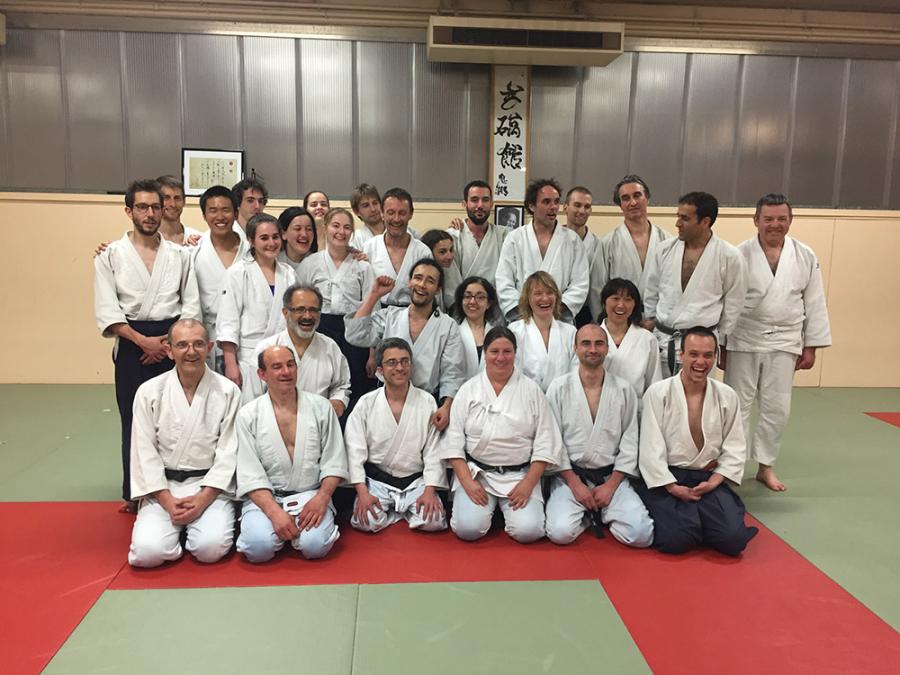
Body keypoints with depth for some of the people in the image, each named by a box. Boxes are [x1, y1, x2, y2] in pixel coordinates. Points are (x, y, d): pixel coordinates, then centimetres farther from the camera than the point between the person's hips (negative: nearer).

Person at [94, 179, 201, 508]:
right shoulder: (111, 255, 3)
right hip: (133, 345, -1)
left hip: (173, 343, 1)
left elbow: (191, 305, 4)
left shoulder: (180, 254, 7)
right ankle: (134, 493, 17)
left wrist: (170, 343, -8)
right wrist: (144, 341, -13)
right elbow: (107, 311, -4)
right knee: (134, 419, 4)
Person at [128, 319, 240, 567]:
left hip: (210, 485, -1)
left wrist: (203, 499, -14)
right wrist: (168, 502, -11)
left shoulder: (228, 392, -4)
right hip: (163, 488, 1)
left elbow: (228, 453, -4)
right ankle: (177, 526, 12)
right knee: (148, 551, -20)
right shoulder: (149, 392, -1)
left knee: (210, 548, -23)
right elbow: (145, 453, -2)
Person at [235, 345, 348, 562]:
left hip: (311, 495, 0)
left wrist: (321, 498, -12)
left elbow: (334, 461, 4)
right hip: (265, 497, 0)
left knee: (315, 545, -26)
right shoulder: (248, 415, 2)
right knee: (259, 546, -28)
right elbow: (250, 474, -5)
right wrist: (274, 512, -18)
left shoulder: (321, 407, 5)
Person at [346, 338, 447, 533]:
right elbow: (355, 450, -5)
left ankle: (404, 510, 10)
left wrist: (429, 491, -13)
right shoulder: (366, 403, -2)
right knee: (367, 522, -25)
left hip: (416, 481, 1)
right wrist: (362, 492, -15)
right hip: (376, 480, 0)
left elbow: (433, 450, -3)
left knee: (434, 522, -21)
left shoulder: (427, 402, -1)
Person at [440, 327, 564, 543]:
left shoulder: (531, 390, 3)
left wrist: (528, 483, -8)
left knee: (528, 531, -20)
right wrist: (467, 482, -9)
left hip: (519, 474, 0)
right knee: (468, 528, -21)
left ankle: (506, 508, 12)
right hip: (475, 471, 0)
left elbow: (545, 443, 1)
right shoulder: (469, 390, 4)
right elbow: (454, 441, 1)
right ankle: (488, 507, 12)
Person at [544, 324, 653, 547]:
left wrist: (611, 485, -7)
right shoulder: (559, 388, -1)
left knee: (641, 535, -18)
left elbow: (630, 442, 2)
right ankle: (589, 512, 8)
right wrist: (575, 484, -9)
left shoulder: (624, 390, 3)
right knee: (560, 532, -23)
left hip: (612, 476, 1)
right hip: (570, 475, -1)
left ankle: (599, 512, 10)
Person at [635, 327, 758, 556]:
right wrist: (674, 488, -15)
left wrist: (713, 482, -7)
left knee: (733, 539, -18)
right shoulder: (657, 393, -9)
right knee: (675, 539, -25)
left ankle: (694, 516, 10)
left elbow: (735, 449, 7)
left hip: (708, 479, 3)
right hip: (666, 479, -3)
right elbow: (651, 449, -10)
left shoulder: (727, 396, 2)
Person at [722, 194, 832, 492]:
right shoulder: (740, 254, -7)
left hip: (784, 344, 2)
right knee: (737, 406, 4)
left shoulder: (806, 256, 1)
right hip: (743, 341, -2)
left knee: (777, 408, 8)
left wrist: (810, 347, 4)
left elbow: (815, 304, 6)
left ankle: (765, 466, 25)